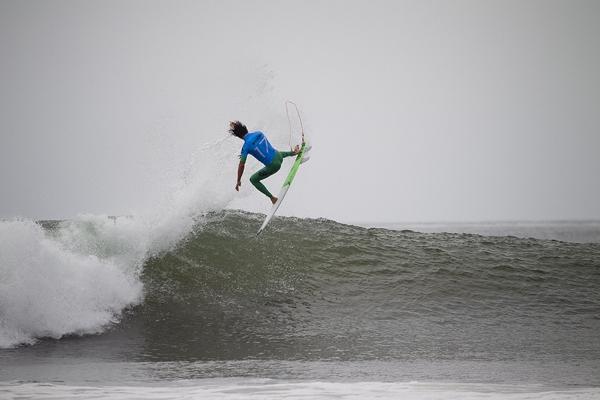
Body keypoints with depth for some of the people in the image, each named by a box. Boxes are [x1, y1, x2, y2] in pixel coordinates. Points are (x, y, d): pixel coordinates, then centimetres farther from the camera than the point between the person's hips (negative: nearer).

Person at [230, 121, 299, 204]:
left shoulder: (246, 146, -17)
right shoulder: (258, 133, 1)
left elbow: (241, 165, -14)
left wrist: (238, 181, -3)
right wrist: (245, 154, 30)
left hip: (273, 166, -6)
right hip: (279, 156, 6)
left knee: (253, 179, 14)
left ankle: (272, 198, 14)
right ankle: (293, 152, 59)